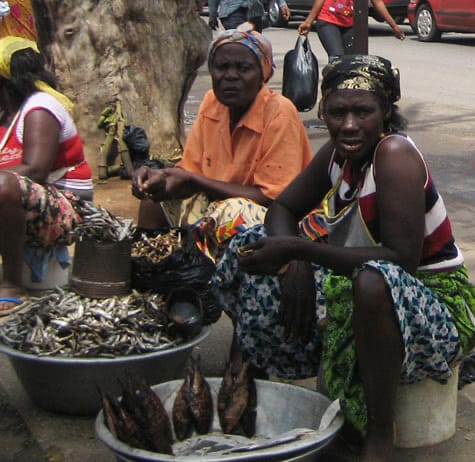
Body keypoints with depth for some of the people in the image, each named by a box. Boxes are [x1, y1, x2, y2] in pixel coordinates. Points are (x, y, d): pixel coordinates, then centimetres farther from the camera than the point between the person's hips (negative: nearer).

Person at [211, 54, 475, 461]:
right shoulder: (339, 152, -1)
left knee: (373, 280, -42)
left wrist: (297, 249, -33)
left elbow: (402, 260, -31)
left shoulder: (395, 153, -23)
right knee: (254, 251, 3)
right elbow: (283, 209, 8)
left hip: (434, 303, -8)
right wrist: (295, 263, -14)